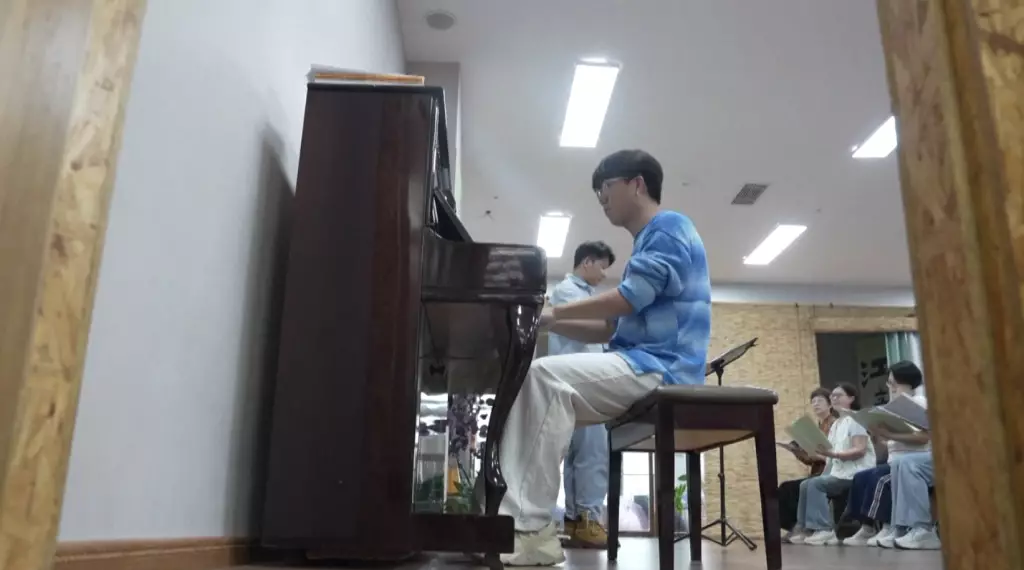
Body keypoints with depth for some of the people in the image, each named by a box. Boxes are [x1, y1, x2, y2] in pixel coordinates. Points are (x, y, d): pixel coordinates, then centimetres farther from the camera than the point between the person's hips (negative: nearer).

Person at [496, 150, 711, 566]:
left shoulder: (670, 226, -2)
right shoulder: (647, 243, 27)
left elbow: (629, 299, -16)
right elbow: (610, 329, 22)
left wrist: (551, 311, -8)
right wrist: (548, 322, 8)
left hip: (660, 366, -10)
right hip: (641, 366, 10)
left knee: (545, 377, -27)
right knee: (526, 388, -1)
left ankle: (533, 527, -26)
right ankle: (514, 516, -14)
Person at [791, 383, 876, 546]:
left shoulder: (854, 419, -6)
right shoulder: (836, 424, 20)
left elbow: (860, 451, -18)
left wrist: (832, 454, -27)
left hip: (855, 472, -8)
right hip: (839, 471, 8)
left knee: (814, 484, -22)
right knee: (805, 484, -6)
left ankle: (825, 530, -19)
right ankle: (807, 529, -6)